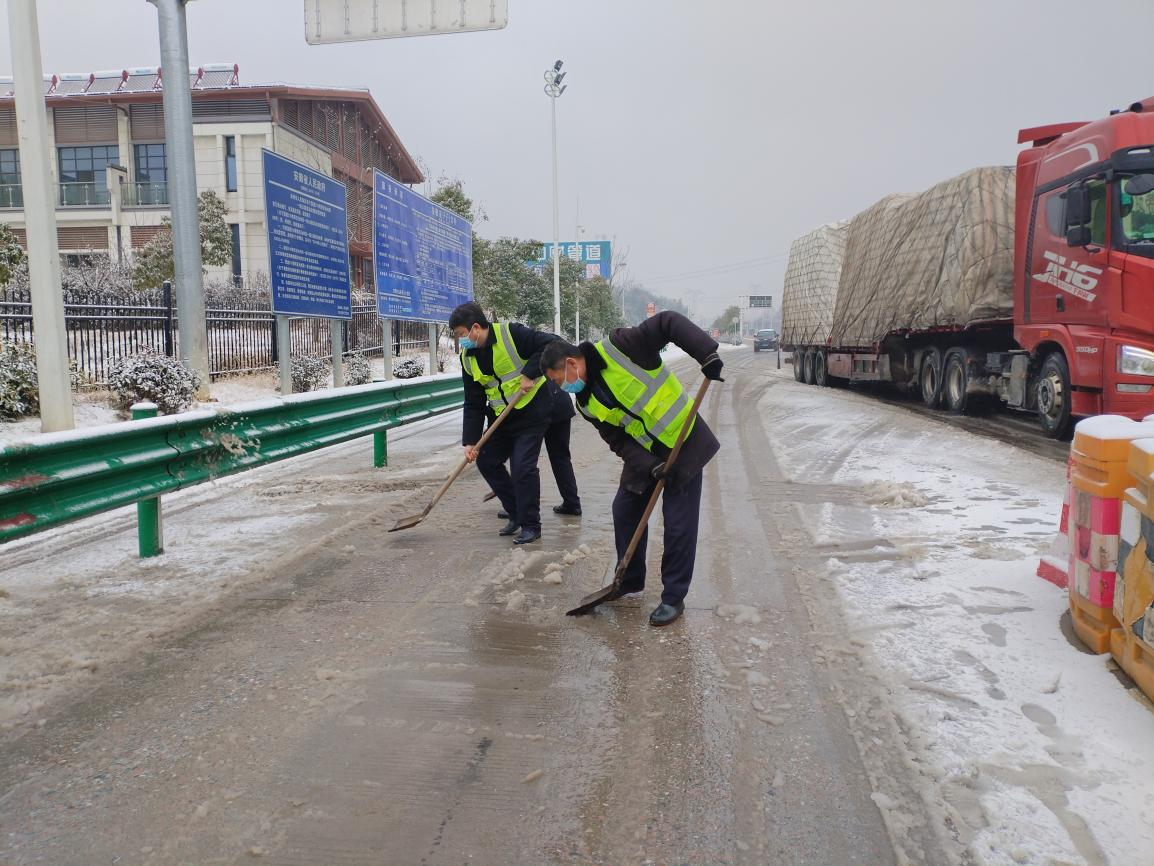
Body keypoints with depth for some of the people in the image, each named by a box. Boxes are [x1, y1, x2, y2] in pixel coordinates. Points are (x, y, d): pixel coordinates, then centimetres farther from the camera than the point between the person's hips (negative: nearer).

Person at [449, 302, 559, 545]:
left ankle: (531, 525, 3)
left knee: (522, 467, -13)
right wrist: (470, 440, -5)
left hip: (532, 412, -7)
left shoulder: (510, 334, -19)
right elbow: (473, 404, 2)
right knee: (486, 461, 9)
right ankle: (516, 514, 23)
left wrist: (530, 374, -27)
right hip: (501, 417, 8)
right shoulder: (468, 358, 1)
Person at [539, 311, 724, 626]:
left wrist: (707, 355, -35)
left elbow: (669, 323, -23)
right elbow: (619, 441, -5)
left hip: (684, 442, -7)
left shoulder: (617, 348, -22)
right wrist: (649, 466, -22)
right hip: (643, 454, 7)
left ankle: (673, 597, 9)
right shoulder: (587, 403, -2)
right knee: (625, 511, 10)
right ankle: (630, 580, 30)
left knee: (679, 525, -4)